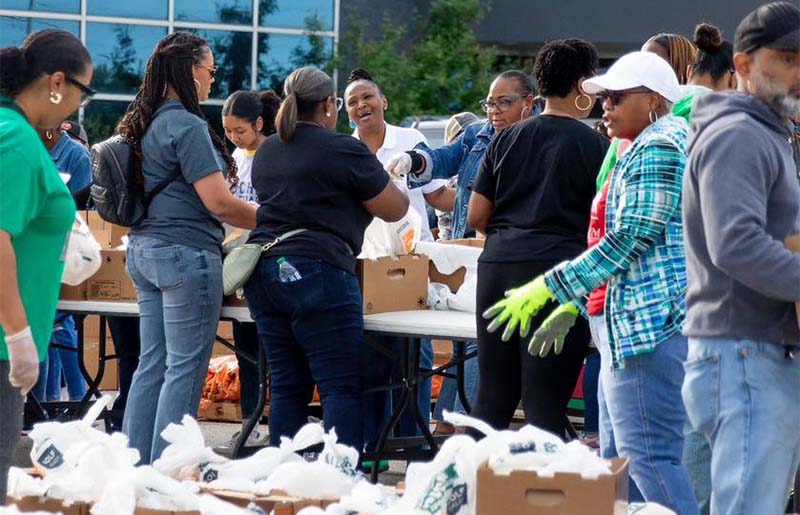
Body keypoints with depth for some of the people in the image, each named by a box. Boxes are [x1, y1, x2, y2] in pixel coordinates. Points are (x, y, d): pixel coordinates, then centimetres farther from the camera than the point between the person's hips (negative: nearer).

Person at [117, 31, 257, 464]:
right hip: (186, 254, -9)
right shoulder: (187, 126, -15)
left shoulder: (143, 124, 12)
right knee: (185, 369, -4)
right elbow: (218, 202, -18)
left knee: (152, 364, 12)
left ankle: (135, 465, 13)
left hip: (145, 250, 9)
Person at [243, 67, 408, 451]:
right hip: (316, 272, -7)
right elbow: (395, 210, 2)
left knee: (286, 386, 10)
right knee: (343, 388, -6)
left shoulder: (267, 151, 16)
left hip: (263, 271, 7)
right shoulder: (344, 150, -5)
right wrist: (389, 179, 23)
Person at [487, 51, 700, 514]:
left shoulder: (659, 147, -11)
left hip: (653, 319, -11)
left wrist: (548, 289, -14)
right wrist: (574, 305, 25)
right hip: (627, 320, 11)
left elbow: (630, 238, -18)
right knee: (617, 458, 9)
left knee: (649, 457, -14)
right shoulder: (646, 147, 23)